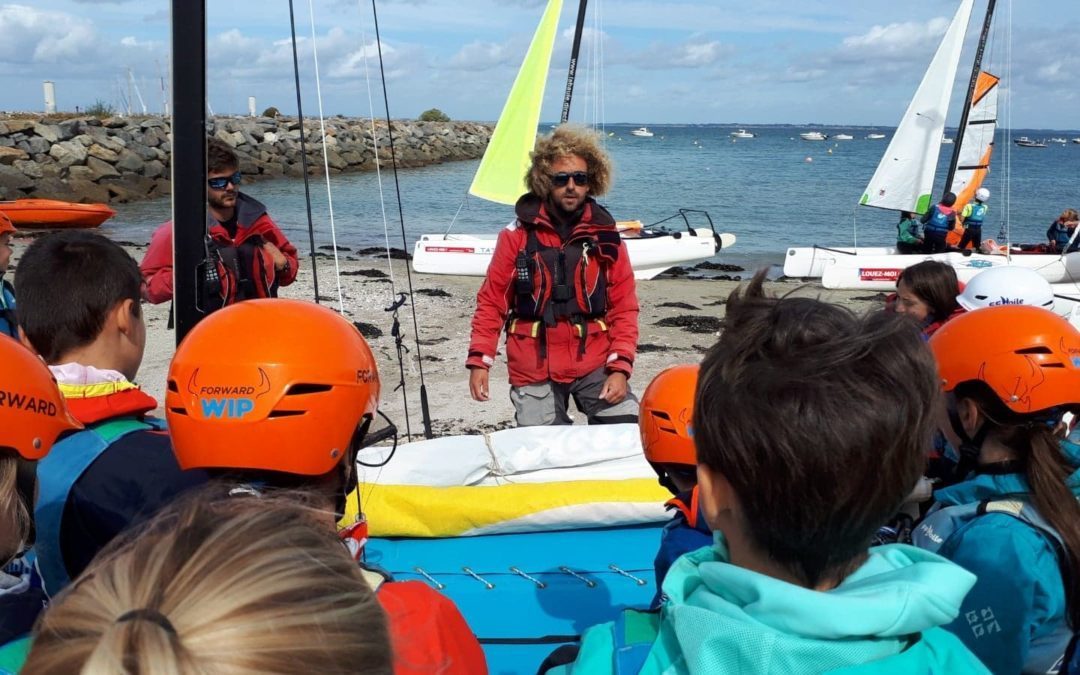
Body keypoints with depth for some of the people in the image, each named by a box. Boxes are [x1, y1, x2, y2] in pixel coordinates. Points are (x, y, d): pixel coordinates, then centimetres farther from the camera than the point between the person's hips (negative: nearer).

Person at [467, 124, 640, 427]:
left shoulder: (606, 237, 2)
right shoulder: (517, 235, -2)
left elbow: (624, 308, 2)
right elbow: (492, 301, 1)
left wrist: (620, 367, -8)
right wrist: (479, 360, -6)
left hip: (595, 364, 1)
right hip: (534, 370, -1)